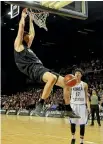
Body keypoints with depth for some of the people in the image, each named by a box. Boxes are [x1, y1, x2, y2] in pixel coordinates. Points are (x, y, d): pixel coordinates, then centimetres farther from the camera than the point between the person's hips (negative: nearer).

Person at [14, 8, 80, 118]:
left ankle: (68, 110, 8)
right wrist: (23, 17, 19)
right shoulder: (18, 45, 8)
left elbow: (32, 34, 41)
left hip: (42, 69, 9)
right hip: (34, 70, -9)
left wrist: (31, 20, 44)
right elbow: (21, 28, 5)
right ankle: (39, 105, -32)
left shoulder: (27, 47, 30)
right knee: (53, 78, -41)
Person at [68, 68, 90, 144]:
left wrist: (88, 106, -6)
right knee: (72, 122, 6)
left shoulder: (84, 84, 2)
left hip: (82, 105, -1)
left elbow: (86, 96, 4)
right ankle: (73, 138, 28)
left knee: (82, 124, -2)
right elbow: (68, 95, 9)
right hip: (73, 104, 1)